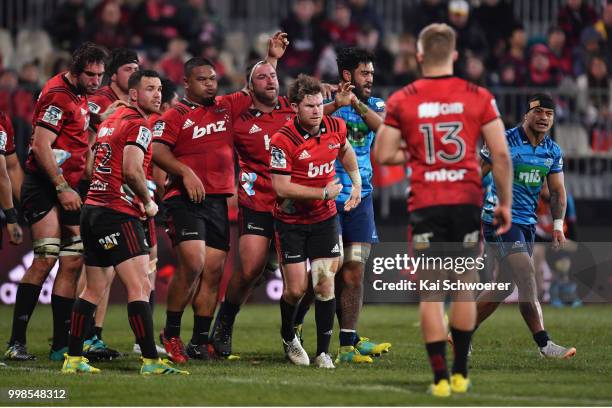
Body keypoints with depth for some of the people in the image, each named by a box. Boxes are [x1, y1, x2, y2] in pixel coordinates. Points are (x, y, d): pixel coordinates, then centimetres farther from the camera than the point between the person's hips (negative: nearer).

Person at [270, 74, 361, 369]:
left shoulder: (336, 127, -5)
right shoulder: (283, 140, -21)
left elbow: (345, 151, 20)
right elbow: (282, 188, -22)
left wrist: (357, 183, 14)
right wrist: (324, 193, -19)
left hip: (325, 218, 4)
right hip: (291, 220, -3)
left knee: (325, 284, -5)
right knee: (296, 288, -4)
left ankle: (323, 351, 2)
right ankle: (288, 337, 27)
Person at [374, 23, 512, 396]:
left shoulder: (401, 101, -2)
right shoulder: (479, 97, 0)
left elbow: (383, 155, -1)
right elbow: (501, 154, -3)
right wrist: (505, 202, 5)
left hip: (425, 205, -1)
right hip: (467, 201, 1)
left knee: (431, 295, 4)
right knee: (465, 289, 13)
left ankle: (441, 378, 0)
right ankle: (460, 374, 15)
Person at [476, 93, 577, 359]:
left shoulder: (553, 151, 7)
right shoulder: (504, 142, -12)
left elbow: (557, 191, 12)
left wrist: (558, 224, -1)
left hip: (527, 222, 8)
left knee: (505, 285, 11)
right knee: (527, 280, -16)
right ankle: (544, 345, -17)